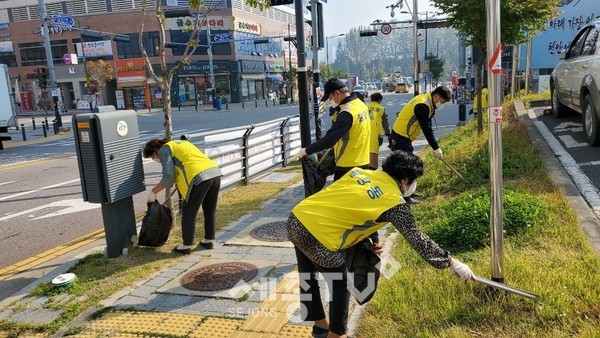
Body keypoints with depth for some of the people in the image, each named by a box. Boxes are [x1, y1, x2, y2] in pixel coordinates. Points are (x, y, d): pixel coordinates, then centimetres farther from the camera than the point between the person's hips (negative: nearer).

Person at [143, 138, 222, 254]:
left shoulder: (164, 150, 7)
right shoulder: (180, 143, 32)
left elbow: (168, 178, -2)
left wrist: (153, 192, 9)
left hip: (200, 177, -8)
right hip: (215, 172, 8)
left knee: (189, 213, 6)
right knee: (210, 210, 20)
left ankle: (187, 246, 16)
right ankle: (209, 241, 32)